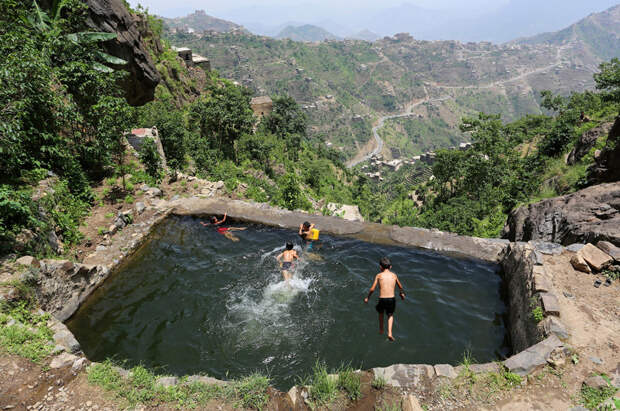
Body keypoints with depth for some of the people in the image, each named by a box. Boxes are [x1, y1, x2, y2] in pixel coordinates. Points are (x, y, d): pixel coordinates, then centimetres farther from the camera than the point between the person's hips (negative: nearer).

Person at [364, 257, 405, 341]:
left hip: (382, 300, -1)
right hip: (392, 299, 1)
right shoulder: (394, 275, 7)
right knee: (390, 315, 28)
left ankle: (381, 330, 42)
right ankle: (389, 333, 14)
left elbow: (372, 289, -4)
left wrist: (367, 298, 12)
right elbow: (400, 286, 24)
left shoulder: (379, 275, -1)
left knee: (381, 312, 31)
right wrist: (402, 293, 44)